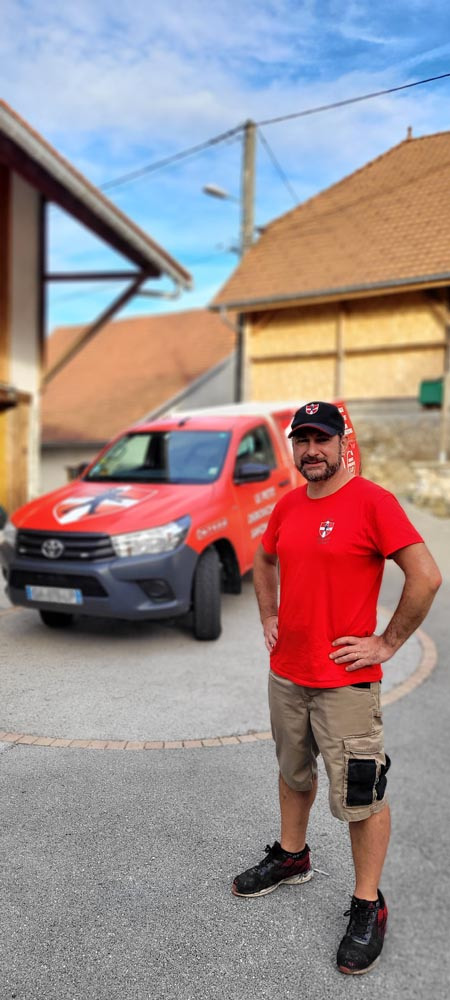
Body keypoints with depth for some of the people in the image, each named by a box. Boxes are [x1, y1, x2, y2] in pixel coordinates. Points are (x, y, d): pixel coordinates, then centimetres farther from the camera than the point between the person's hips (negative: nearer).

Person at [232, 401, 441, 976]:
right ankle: (291, 857, 45)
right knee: (294, 774, 24)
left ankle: (368, 906, 23)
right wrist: (269, 616, 13)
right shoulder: (286, 506, 6)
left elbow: (426, 577, -19)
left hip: (345, 681, -6)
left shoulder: (372, 501, -15)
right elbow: (263, 561, 24)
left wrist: (387, 644, -15)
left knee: (361, 796, 4)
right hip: (285, 674, 7)